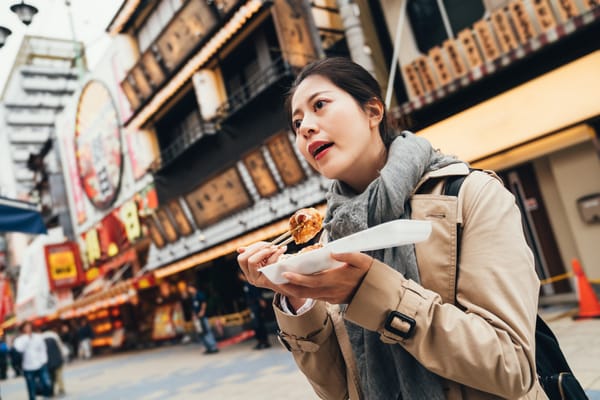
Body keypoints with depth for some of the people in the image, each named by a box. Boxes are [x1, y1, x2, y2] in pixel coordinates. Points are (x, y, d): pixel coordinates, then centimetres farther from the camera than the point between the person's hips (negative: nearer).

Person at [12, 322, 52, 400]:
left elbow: (43, 350, 7)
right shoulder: (19, 339, -4)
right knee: (32, 392, 5)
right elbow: (19, 348, -26)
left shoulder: (38, 337, 2)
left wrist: (43, 361, -3)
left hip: (41, 366, 1)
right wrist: (26, 337, -22)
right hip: (28, 369, -1)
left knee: (48, 386, -5)